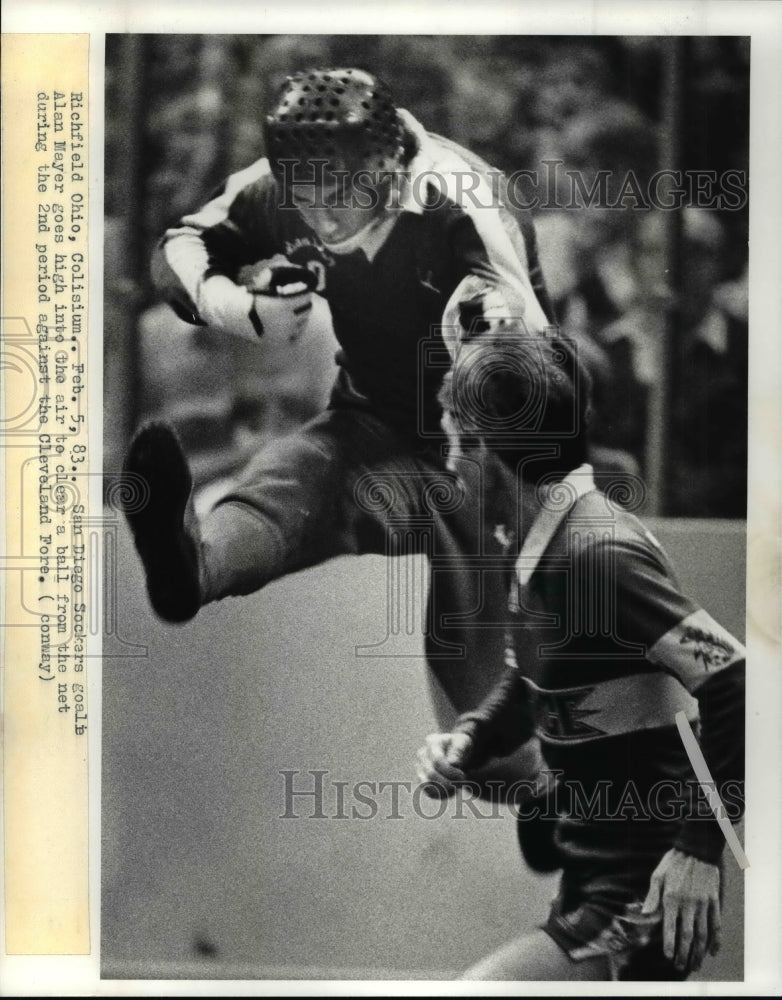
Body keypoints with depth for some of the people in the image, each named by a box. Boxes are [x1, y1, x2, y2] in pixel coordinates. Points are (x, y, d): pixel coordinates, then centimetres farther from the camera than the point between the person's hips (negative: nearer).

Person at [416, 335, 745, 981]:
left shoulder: (595, 550, -23)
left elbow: (733, 684, -27)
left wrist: (699, 846, -24)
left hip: (638, 902, -10)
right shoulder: (538, 545, 6)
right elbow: (528, 685, 19)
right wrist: (466, 742, 0)